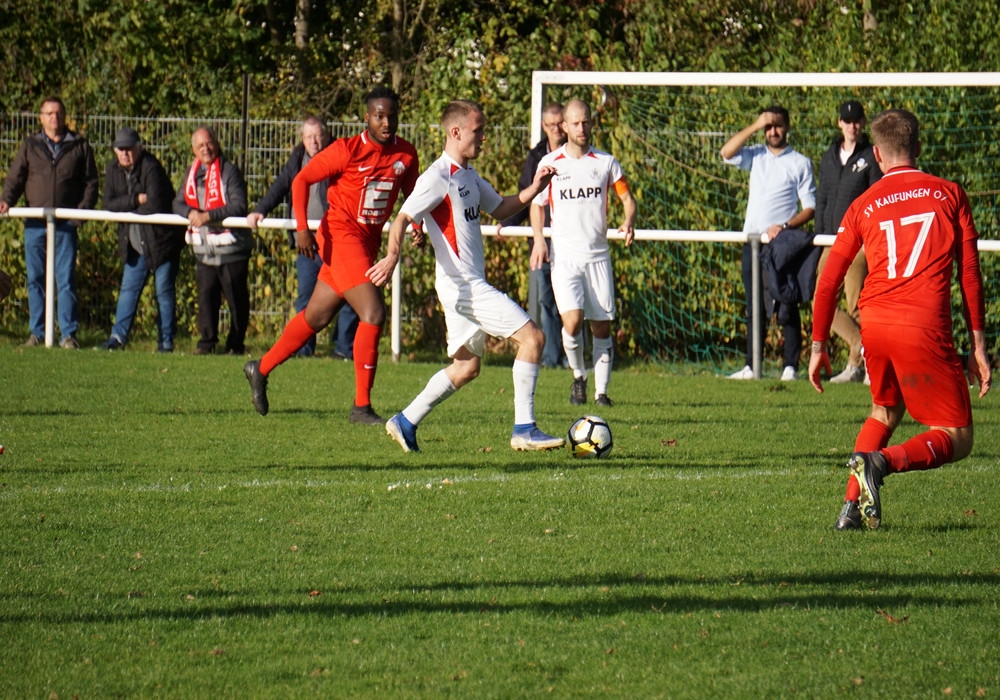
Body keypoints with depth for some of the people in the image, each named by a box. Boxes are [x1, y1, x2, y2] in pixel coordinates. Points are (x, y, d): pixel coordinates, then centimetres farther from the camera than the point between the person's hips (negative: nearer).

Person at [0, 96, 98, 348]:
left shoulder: (79, 146, 8)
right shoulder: (30, 146, 11)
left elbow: (90, 183, 8)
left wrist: (83, 209, -6)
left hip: (66, 224, -2)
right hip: (35, 223, 2)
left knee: (66, 279, -4)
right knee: (35, 279, 5)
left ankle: (68, 334, -1)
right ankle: (36, 332, 11)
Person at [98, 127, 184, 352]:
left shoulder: (151, 168, -19)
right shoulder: (113, 169, 2)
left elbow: (155, 205, -28)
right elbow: (109, 203, -7)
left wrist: (126, 208, -11)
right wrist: (136, 199, -20)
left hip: (161, 241, -6)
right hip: (134, 246, 6)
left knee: (164, 291, 0)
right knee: (128, 290, 7)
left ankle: (166, 341, 5)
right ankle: (118, 336, 10)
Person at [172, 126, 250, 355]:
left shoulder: (229, 172, -9)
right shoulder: (192, 173, 11)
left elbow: (239, 207, -19)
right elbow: (178, 203, 8)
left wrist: (208, 215, -27)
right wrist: (190, 212, -15)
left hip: (231, 248, -5)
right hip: (204, 249, 5)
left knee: (236, 298, 1)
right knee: (206, 295, 2)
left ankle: (235, 344, 10)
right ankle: (207, 342, 7)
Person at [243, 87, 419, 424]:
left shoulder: (405, 154, 3)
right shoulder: (348, 150, -12)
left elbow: (411, 193, 17)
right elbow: (301, 180, -6)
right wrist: (302, 227, -16)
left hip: (368, 242, 7)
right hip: (341, 235, -7)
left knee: (317, 316, 17)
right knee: (373, 313, -18)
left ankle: (262, 368, 37)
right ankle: (361, 406, -12)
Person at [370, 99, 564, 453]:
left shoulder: (468, 175, 15)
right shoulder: (439, 177, -14)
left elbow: (500, 208, 27)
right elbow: (403, 218, -21)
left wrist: (533, 189, 10)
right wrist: (392, 256, -39)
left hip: (469, 286, 10)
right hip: (463, 286, -10)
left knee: (466, 366, 16)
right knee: (532, 337, -12)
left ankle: (406, 422, 20)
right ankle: (524, 429, -11)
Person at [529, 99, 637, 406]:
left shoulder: (606, 162, 5)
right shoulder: (550, 163, 4)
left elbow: (627, 198, 9)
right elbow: (536, 203, 14)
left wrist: (629, 221, -13)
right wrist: (538, 239, -1)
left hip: (598, 256, 1)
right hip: (564, 256, -1)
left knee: (601, 325, 0)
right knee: (572, 320, -17)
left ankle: (601, 390, 10)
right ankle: (579, 376, 7)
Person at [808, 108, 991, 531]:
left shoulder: (864, 206, 12)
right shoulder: (949, 195, 9)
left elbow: (829, 280, 10)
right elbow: (970, 274, 5)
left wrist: (818, 346, 18)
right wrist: (978, 346, 7)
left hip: (874, 322, 4)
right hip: (925, 328, -4)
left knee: (885, 412, 30)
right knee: (957, 440, 3)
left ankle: (851, 506, 13)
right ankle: (882, 461, -24)